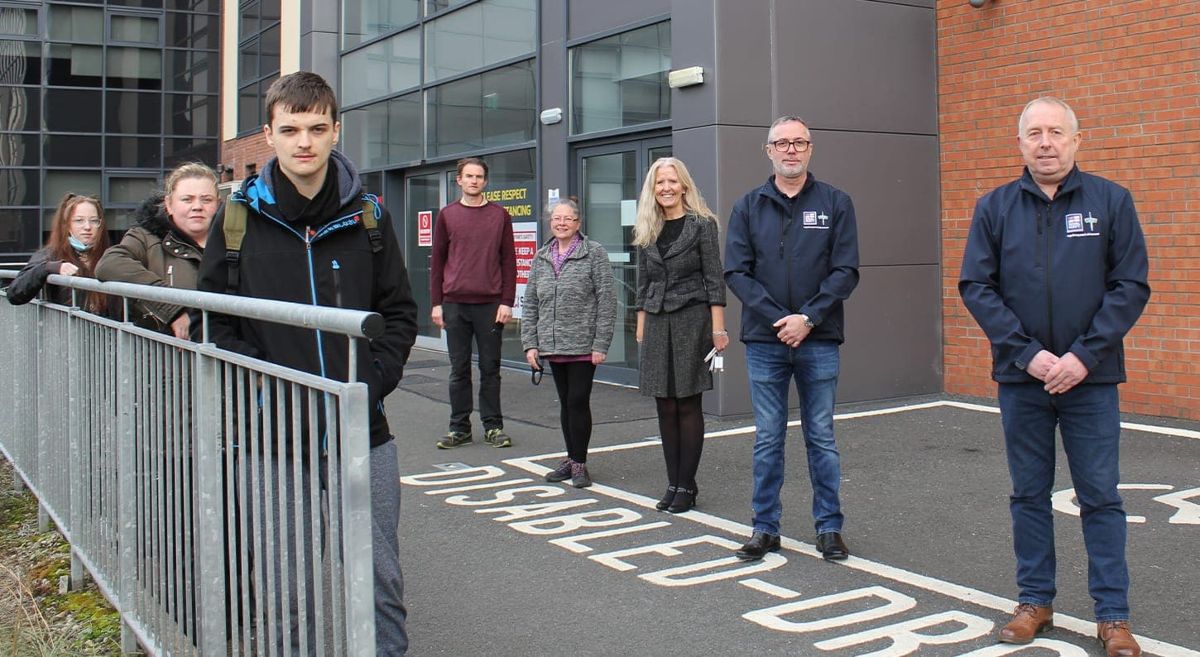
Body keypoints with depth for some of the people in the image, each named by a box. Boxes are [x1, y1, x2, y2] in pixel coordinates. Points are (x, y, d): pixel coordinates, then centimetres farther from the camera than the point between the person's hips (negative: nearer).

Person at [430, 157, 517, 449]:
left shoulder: (500, 215, 6)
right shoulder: (447, 215, 8)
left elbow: (509, 261, 5)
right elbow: (437, 260, 9)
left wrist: (507, 302, -3)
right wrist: (436, 303, 3)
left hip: (490, 304, -1)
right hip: (455, 304, 1)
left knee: (490, 368, 5)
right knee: (459, 370, 6)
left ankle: (493, 426, 13)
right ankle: (459, 427, 14)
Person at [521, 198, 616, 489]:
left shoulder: (594, 253, -4)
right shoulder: (541, 258, 11)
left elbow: (607, 301, -8)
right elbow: (530, 303, 13)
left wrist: (601, 344, -13)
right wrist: (530, 343, 5)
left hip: (582, 345, -5)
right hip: (552, 346, 5)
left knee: (578, 402, -5)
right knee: (565, 403, 12)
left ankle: (580, 463, 6)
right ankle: (571, 459, 22)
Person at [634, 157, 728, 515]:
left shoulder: (702, 224, -2)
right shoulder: (646, 231, 12)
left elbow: (714, 280, -6)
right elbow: (643, 283, 15)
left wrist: (718, 328, -11)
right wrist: (641, 329, 11)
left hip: (692, 320, -5)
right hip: (657, 322, 5)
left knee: (688, 406, -1)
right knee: (665, 407, 6)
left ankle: (687, 486, 6)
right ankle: (673, 483, 14)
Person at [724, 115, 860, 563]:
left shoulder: (835, 202, 4)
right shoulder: (748, 207, 7)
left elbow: (845, 271, -2)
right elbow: (736, 272, -1)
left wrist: (808, 318, -14)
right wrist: (779, 320, -11)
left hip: (819, 341, -1)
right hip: (764, 341, 1)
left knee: (821, 438, 7)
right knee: (768, 440, 7)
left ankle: (829, 527, 16)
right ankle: (765, 527, 16)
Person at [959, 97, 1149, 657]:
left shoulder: (1111, 201, 0)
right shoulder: (994, 207, 3)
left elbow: (1130, 286, -3)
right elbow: (976, 287, 0)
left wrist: (1084, 356, -12)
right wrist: (1029, 354, -10)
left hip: (1090, 378, -1)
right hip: (1021, 378, 2)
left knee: (1100, 497, 3)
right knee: (1029, 495, 11)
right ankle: (1035, 601, 23)